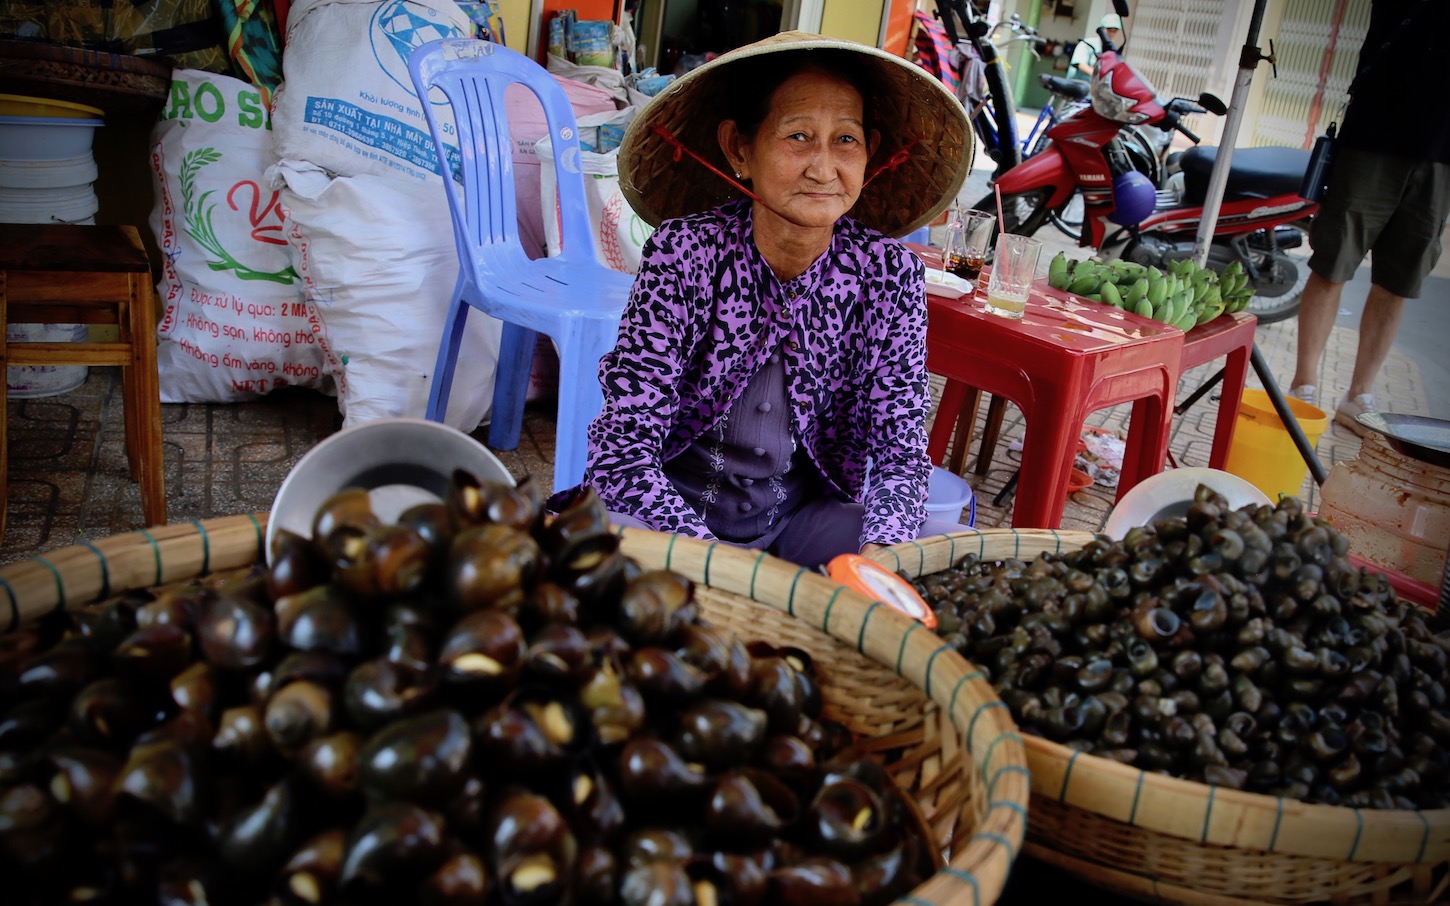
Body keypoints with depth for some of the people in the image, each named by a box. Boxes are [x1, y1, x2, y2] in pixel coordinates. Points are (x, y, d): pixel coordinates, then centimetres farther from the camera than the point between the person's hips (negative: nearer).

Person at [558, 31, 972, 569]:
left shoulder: (889, 273, -9)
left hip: (805, 515, 3)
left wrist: (881, 553, -29)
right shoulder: (686, 252, -17)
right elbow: (624, 451, -20)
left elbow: (900, 447, -7)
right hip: (676, 513, -2)